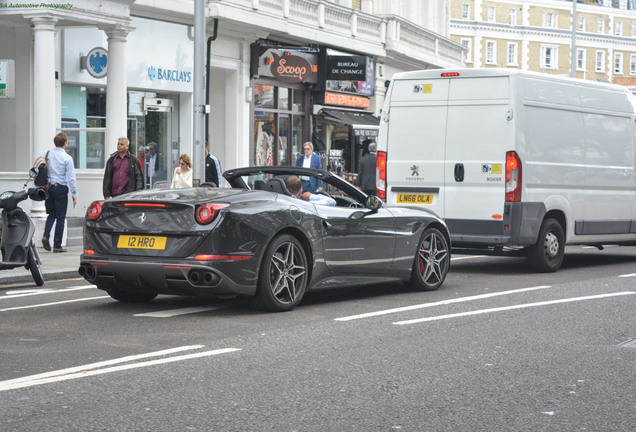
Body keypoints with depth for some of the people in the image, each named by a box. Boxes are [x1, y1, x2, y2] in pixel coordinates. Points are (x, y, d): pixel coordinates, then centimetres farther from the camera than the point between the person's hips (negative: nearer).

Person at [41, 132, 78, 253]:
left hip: (47, 188, 4)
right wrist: (74, 195, -3)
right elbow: (71, 178, -9)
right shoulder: (67, 158, -9)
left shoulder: (46, 154, 2)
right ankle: (57, 246, 4)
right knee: (60, 217, 3)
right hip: (61, 188, -4)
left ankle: (46, 236, -4)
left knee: (51, 214, 19)